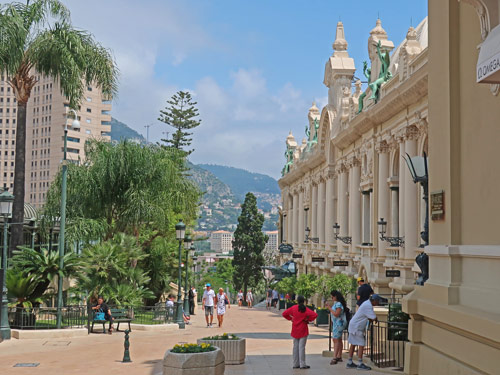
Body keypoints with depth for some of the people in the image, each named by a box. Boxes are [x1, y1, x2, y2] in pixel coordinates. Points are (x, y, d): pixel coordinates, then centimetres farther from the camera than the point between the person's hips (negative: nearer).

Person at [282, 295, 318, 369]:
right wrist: (308, 319, -8)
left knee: (295, 347, 11)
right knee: (302, 347, -2)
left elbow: (284, 314, 0)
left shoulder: (294, 308, -1)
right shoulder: (306, 309, -10)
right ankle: (302, 364, -2)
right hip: (303, 330, -3)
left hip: (295, 330, 3)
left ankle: (295, 364, 14)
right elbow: (315, 315, -21)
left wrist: (291, 319, 7)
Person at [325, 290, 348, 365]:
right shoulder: (335, 303, 14)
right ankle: (339, 356, 20)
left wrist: (329, 308, -19)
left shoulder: (339, 304, -18)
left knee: (336, 340, -14)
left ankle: (335, 358, -17)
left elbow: (336, 314, -25)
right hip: (335, 323, 11)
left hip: (339, 323, -11)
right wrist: (329, 306, 8)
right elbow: (333, 312, 18)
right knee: (338, 340, 14)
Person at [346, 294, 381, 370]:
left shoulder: (367, 303, 13)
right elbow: (374, 318, -18)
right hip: (357, 327, -10)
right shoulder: (368, 306, -19)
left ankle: (349, 363, 18)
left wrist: (373, 319, 8)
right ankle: (360, 364, -4)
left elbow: (368, 317, 23)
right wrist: (376, 320, 3)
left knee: (353, 344, 13)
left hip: (353, 325, 10)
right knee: (361, 345, -7)